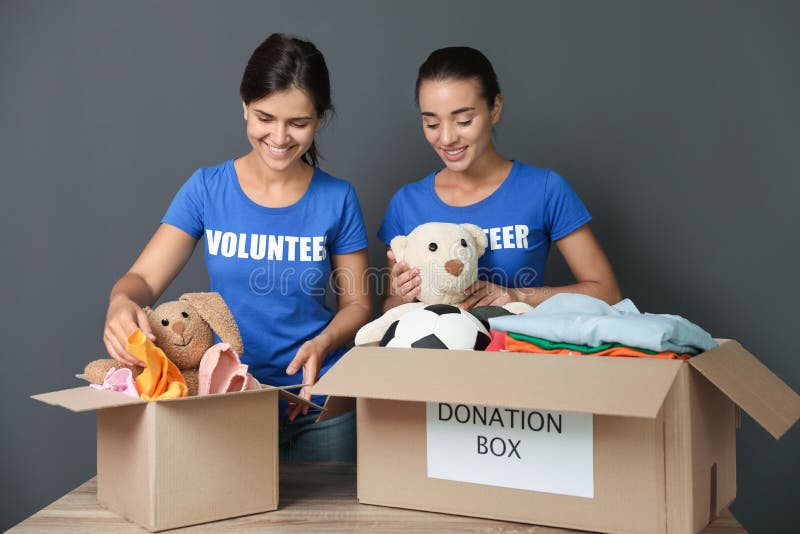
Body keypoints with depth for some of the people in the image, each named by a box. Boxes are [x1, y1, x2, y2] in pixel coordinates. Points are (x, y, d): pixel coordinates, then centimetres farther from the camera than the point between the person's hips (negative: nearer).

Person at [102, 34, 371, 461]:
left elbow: (356, 302, 1)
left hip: (317, 405, 0)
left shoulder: (337, 199, -5)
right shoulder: (207, 189, -3)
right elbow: (143, 278, -6)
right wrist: (122, 303, -29)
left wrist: (322, 343, -18)